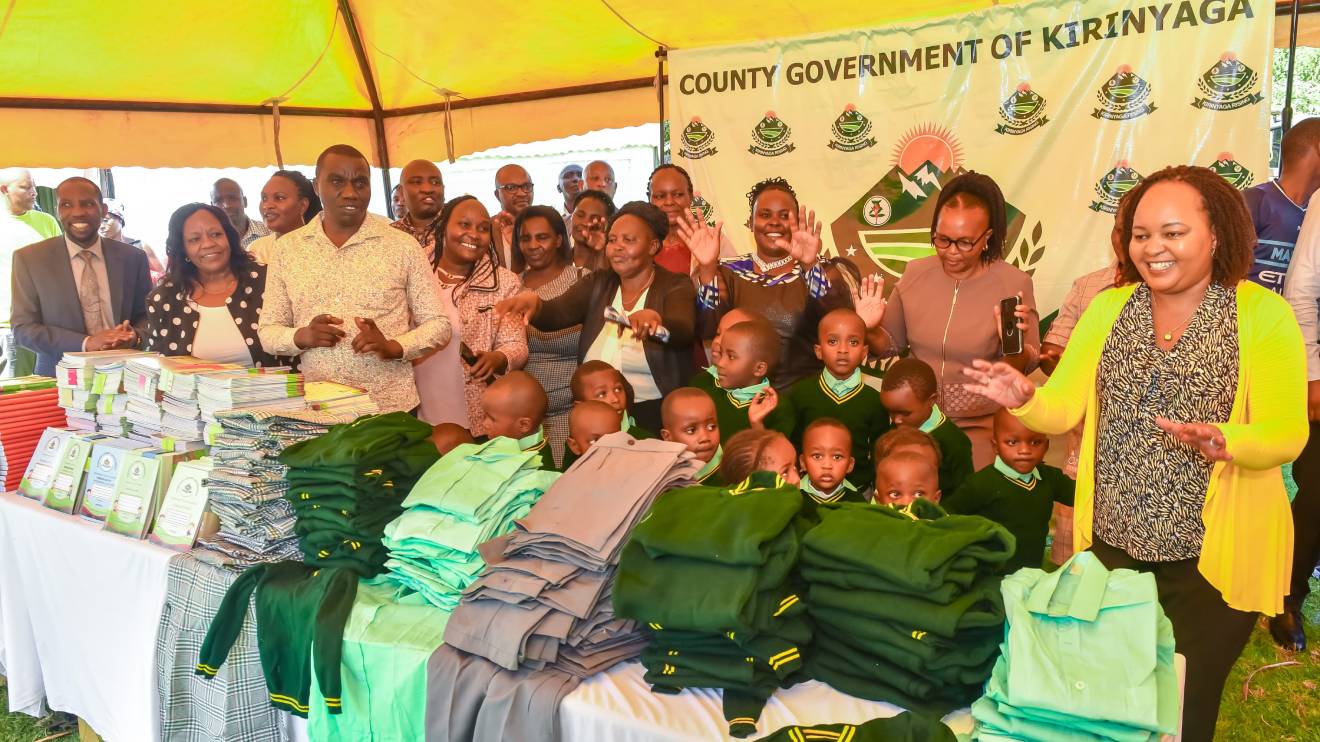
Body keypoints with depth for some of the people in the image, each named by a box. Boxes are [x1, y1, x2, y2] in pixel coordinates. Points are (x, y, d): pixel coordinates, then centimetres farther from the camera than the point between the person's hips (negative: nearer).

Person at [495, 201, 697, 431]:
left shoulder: (676, 287, -1)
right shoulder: (598, 284, 10)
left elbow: (684, 331, -21)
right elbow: (555, 314, -6)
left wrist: (653, 319, -43)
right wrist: (533, 302, -28)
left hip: (655, 414, -3)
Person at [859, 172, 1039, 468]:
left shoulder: (1014, 283, -11)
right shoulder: (916, 273, -3)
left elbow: (1023, 368, -6)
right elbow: (890, 344, 7)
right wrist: (869, 330, -13)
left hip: (981, 426, -2)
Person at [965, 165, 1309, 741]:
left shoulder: (1263, 313, -8)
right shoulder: (1108, 307, 2)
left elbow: (1287, 432, -14)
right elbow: (1063, 409, -4)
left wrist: (1225, 443, -35)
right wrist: (1024, 399, -26)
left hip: (1213, 555, -3)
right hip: (1112, 543, 3)